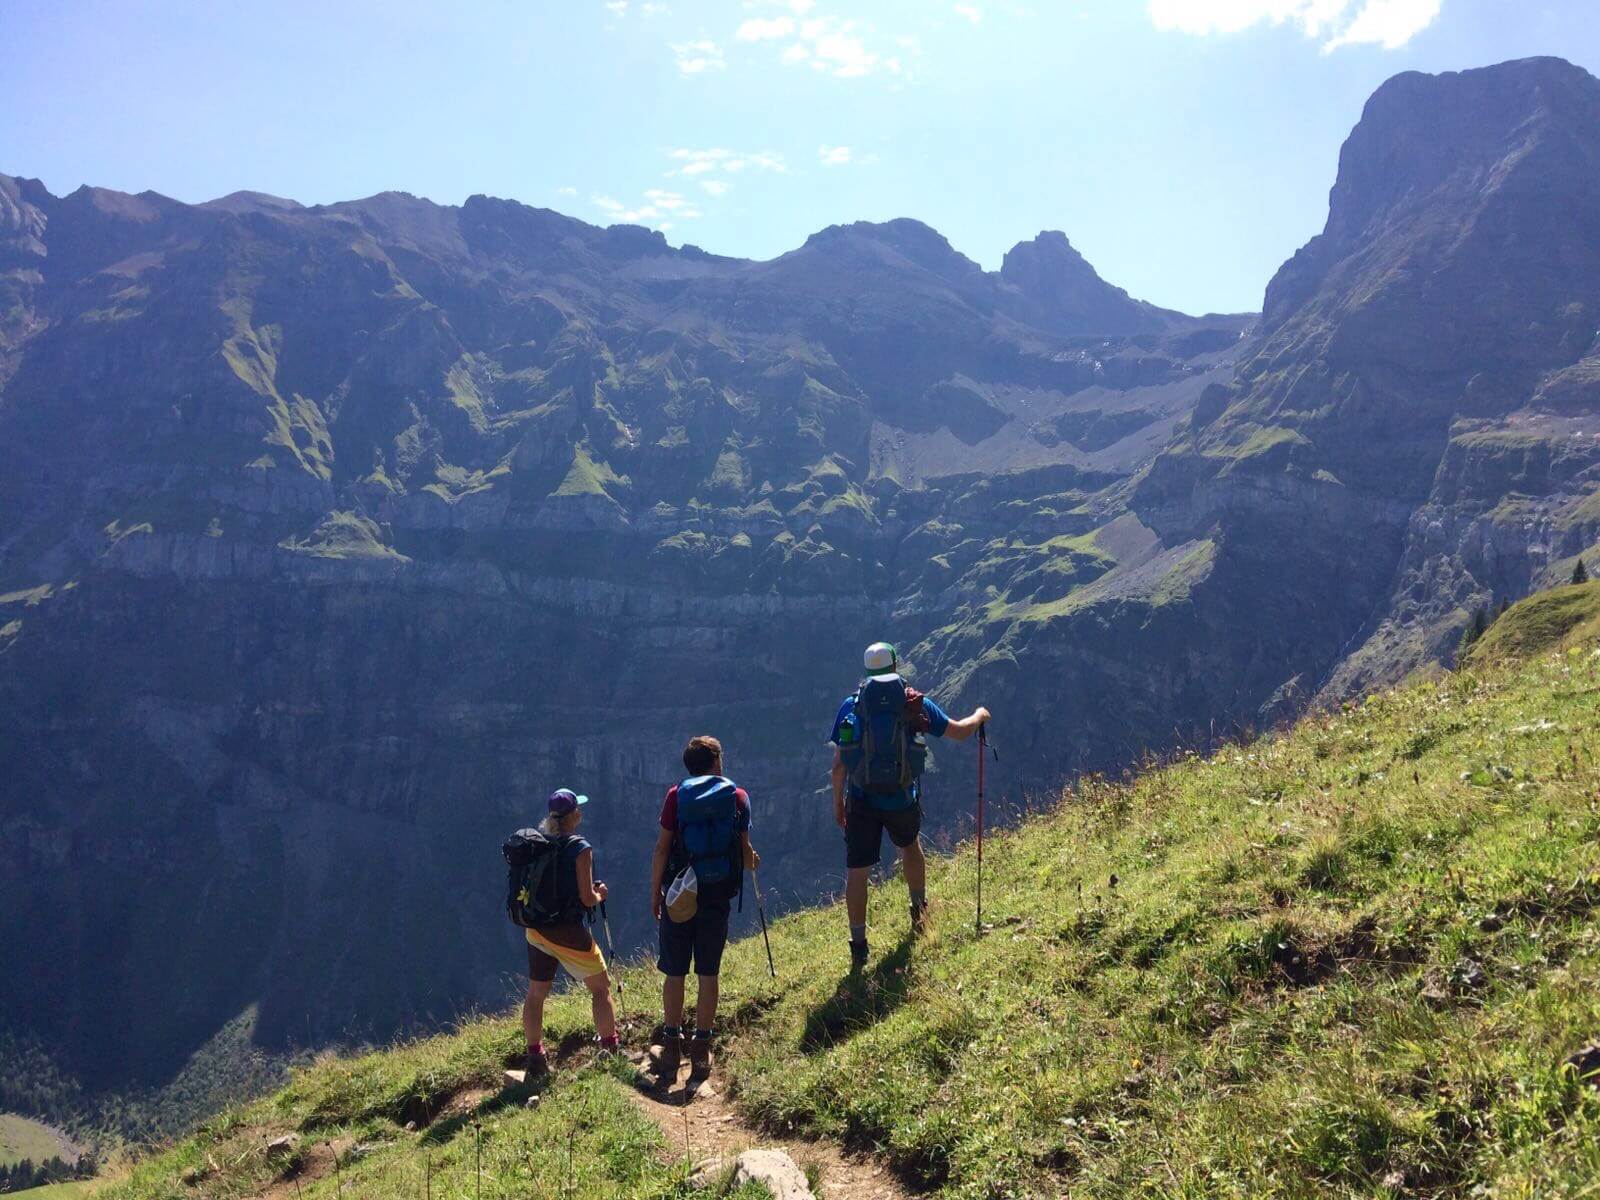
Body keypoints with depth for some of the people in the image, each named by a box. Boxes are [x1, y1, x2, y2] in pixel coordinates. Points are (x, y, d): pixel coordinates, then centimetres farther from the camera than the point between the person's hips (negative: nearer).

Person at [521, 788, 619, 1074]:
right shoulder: (580, 848, -15)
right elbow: (587, 898, -16)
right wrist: (600, 894, 6)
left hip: (537, 930, 5)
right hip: (569, 932, -5)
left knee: (536, 994, 16)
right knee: (601, 988, 11)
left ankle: (535, 1057, 20)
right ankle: (610, 1050, 12)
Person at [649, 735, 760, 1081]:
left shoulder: (676, 796, -2)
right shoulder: (738, 796, 0)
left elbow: (662, 848, -5)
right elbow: (744, 850, 0)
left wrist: (655, 894, 4)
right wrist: (752, 862, 24)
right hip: (717, 896, 1)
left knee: (674, 974, 8)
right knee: (708, 975, 8)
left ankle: (671, 1046, 12)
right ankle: (701, 1050, 12)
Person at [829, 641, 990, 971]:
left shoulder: (850, 706, -1)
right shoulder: (916, 704, -1)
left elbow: (839, 762, 0)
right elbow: (959, 731, 8)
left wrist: (837, 801, 11)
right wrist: (979, 715, 29)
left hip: (861, 801, -1)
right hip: (903, 801, 1)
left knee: (856, 871, 6)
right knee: (910, 846, 31)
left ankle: (858, 947, 8)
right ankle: (919, 913, 44)